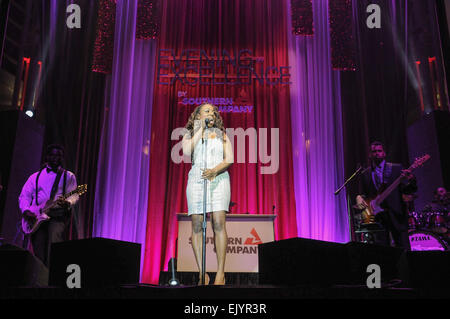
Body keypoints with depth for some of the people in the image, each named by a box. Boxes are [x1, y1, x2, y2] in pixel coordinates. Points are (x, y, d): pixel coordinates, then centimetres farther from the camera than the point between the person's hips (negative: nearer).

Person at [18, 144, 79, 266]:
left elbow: (74, 195, 2)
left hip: (58, 215, -3)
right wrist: (26, 210, -4)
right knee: (39, 253, -2)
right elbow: (24, 195, 15)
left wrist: (67, 203, -22)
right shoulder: (36, 176, 20)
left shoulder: (68, 176, 14)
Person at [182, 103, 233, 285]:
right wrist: (201, 129, 0)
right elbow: (187, 151, -6)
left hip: (219, 179, 0)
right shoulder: (190, 134, 17)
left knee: (218, 223, -14)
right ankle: (202, 273, -4)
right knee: (197, 224, -7)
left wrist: (215, 170, -13)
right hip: (196, 179, 1)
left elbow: (229, 159, 5)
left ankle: (220, 272, -12)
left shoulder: (222, 135, 18)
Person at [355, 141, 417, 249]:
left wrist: (410, 180, -22)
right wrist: (359, 198, -9)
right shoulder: (365, 174, 13)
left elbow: (408, 190, 0)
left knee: (404, 248, -5)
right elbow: (362, 194, 14)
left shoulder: (396, 168, 7)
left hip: (396, 214, -2)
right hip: (377, 215, 2)